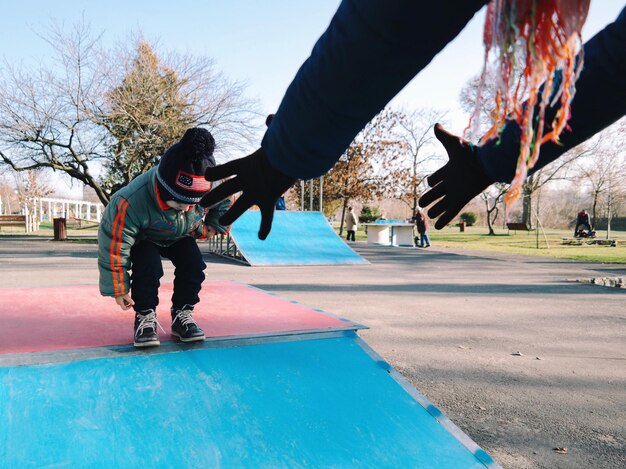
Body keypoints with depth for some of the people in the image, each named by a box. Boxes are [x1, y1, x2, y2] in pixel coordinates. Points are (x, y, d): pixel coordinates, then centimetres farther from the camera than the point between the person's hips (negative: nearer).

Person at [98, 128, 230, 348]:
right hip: (142, 238, -3)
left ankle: (182, 315, -1)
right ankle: (145, 317, -9)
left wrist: (213, 225, -6)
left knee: (193, 264, -18)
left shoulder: (211, 186, -34)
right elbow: (114, 247, -31)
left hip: (180, 236, 3)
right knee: (148, 266, -29)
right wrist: (118, 289, -23)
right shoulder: (131, 203, -44)